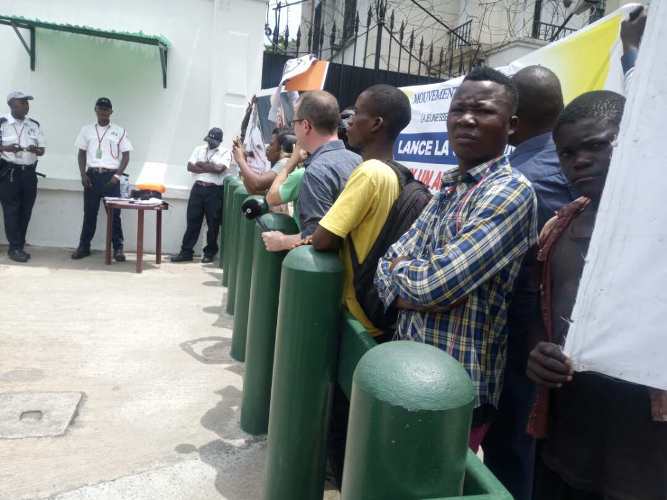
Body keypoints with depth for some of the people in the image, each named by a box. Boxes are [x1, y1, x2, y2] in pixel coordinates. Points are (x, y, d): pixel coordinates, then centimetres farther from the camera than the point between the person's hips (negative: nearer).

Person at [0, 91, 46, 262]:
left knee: (25, 212, 6)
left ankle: (19, 246, 15)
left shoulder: (34, 125, 11)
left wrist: (35, 150, -9)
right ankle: (15, 248, 1)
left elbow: (42, 150, 13)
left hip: (29, 173, 4)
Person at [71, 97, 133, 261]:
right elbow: (81, 154, 12)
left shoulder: (120, 131, 4)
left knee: (114, 213, -2)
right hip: (92, 175, 2)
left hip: (110, 176, -2)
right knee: (89, 212, 6)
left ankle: (118, 248, 3)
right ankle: (84, 246, 15)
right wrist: (83, 174, 0)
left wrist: (117, 175, -8)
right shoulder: (86, 129, 10)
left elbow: (126, 155, 2)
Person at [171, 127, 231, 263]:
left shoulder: (225, 152, 2)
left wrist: (201, 164, -4)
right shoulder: (199, 149, 14)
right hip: (198, 188, 3)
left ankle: (210, 253, 17)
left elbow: (219, 168, -14)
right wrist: (210, 168, -8)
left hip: (215, 190, -3)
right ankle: (186, 252, 11)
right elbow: (190, 167, 3)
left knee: (213, 223, 4)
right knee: (192, 221, 5)